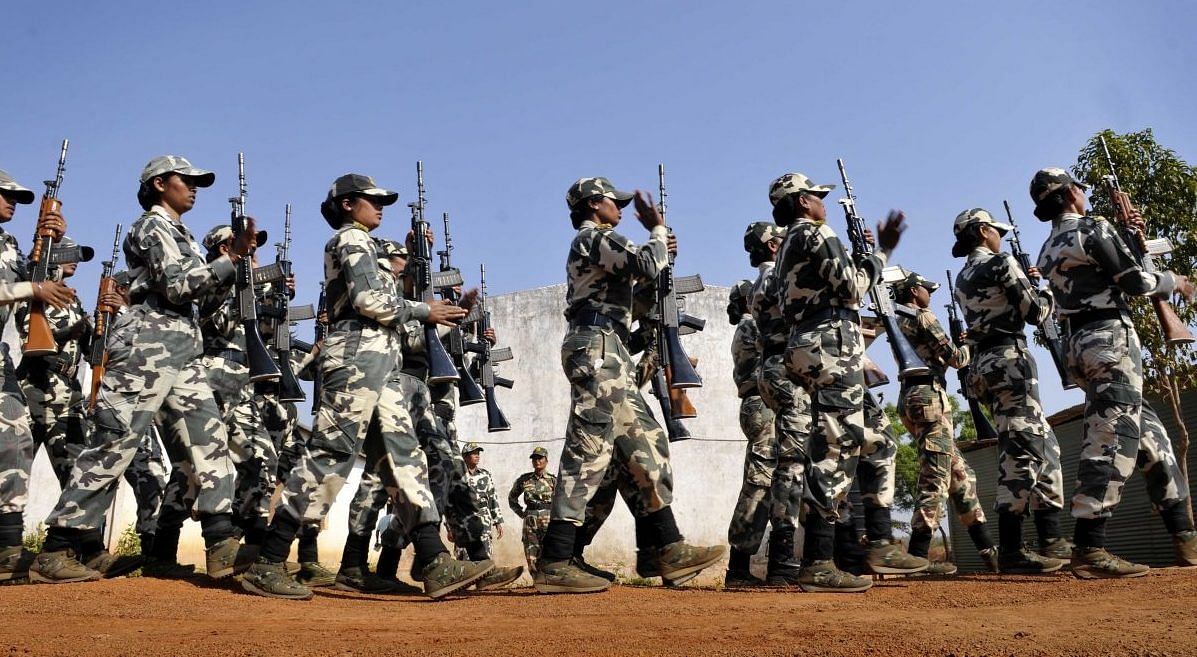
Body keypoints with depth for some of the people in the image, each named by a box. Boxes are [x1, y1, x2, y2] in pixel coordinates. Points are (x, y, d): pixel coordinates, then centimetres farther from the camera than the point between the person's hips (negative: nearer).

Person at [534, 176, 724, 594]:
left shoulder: (590, 245, 29)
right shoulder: (596, 236, -1)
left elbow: (630, 283, 33)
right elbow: (645, 264, -15)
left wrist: (660, 254, 24)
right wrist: (658, 230, 3)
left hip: (608, 355, 10)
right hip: (596, 347, -10)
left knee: (647, 446, 8)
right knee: (588, 451, -15)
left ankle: (670, 549, 8)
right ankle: (554, 565, -17)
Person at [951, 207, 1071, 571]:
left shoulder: (963, 278, 19)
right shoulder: (1001, 262, -5)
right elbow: (1037, 313, -5)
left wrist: (1025, 282, 25)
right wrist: (1047, 288, 13)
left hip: (983, 365, 9)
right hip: (1010, 361, -9)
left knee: (1043, 444, 12)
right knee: (1022, 450, -10)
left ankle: (1051, 541, 10)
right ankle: (1011, 550, -12)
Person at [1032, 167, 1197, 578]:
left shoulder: (1049, 251, 19)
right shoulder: (1093, 227, -5)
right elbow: (1135, 282, -8)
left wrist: (1130, 236, 24)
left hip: (1082, 345, 9)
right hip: (1111, 340, -9)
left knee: (1152, 436, 15)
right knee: (1113, 440, -14)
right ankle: (1088, 551, -19)